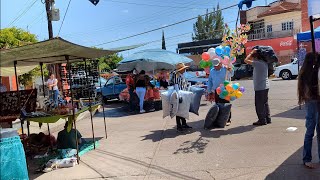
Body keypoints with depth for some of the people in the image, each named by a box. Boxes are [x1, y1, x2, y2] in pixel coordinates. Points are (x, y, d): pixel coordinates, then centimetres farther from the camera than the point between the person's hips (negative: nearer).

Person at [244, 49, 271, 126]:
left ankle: (262, 120, 4)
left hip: (259, 87, -9)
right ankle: (268, 119, 22)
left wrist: (252, 52, -9)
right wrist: (253, 54, 13)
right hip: (265, 86, 9)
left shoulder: (258, 63, -18)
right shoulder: (264, 62, 9)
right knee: (265, 103, 16)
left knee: (259, 104, -1)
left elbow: (246, 60, -20)